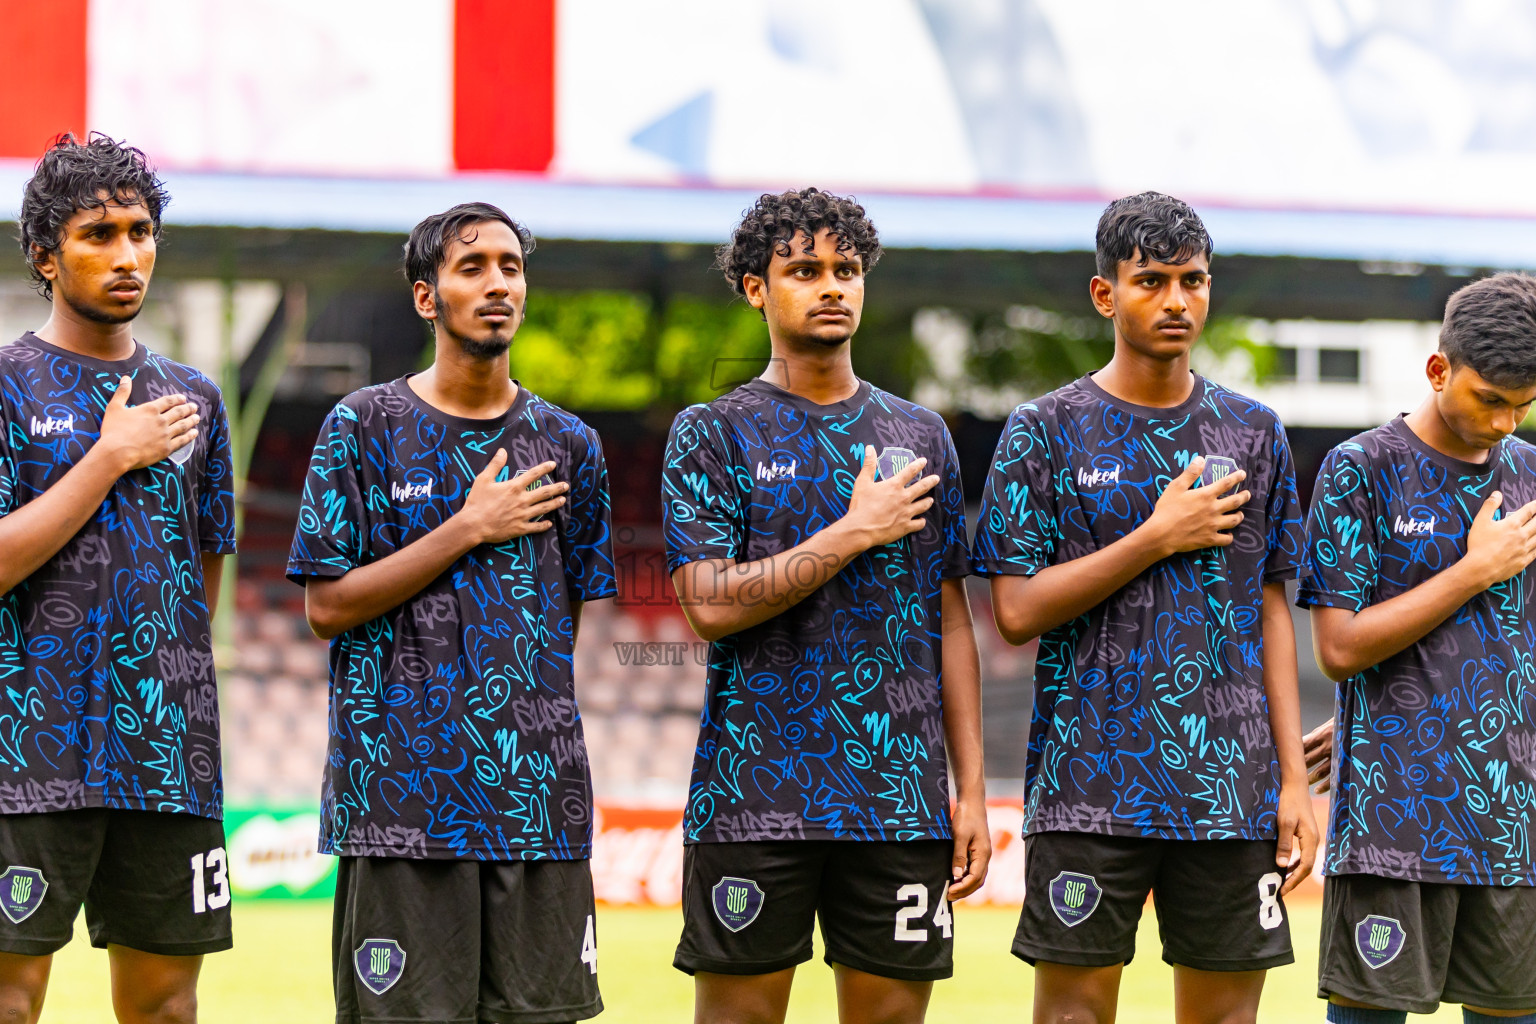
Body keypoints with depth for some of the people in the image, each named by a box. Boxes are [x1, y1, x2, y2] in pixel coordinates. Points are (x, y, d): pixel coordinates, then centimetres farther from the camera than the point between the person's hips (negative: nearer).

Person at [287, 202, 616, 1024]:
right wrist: (469, 530, -8)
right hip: (401, 792, -3)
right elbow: (327, 607, -4)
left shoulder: (566, 445, 12)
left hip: (536, 794, 3)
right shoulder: (365, 425, 2)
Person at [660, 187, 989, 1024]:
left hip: (901, 797, 3)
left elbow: (950, 620, 12)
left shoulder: (920, 436, 13)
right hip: (753, 797, -3)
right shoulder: (712, 435, 2)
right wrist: (853, 534, -11)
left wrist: (971, 790, 6)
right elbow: (711, 606, -10)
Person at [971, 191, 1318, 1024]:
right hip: (1088, 789, -3)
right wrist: (1157, 539, -10)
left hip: (1231, 791, 3)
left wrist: (1295, 779, 4)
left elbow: (1271, 612, 11)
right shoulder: (1046, 433, 1)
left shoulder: (1254, 434, 11)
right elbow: (1016, 612, -5)